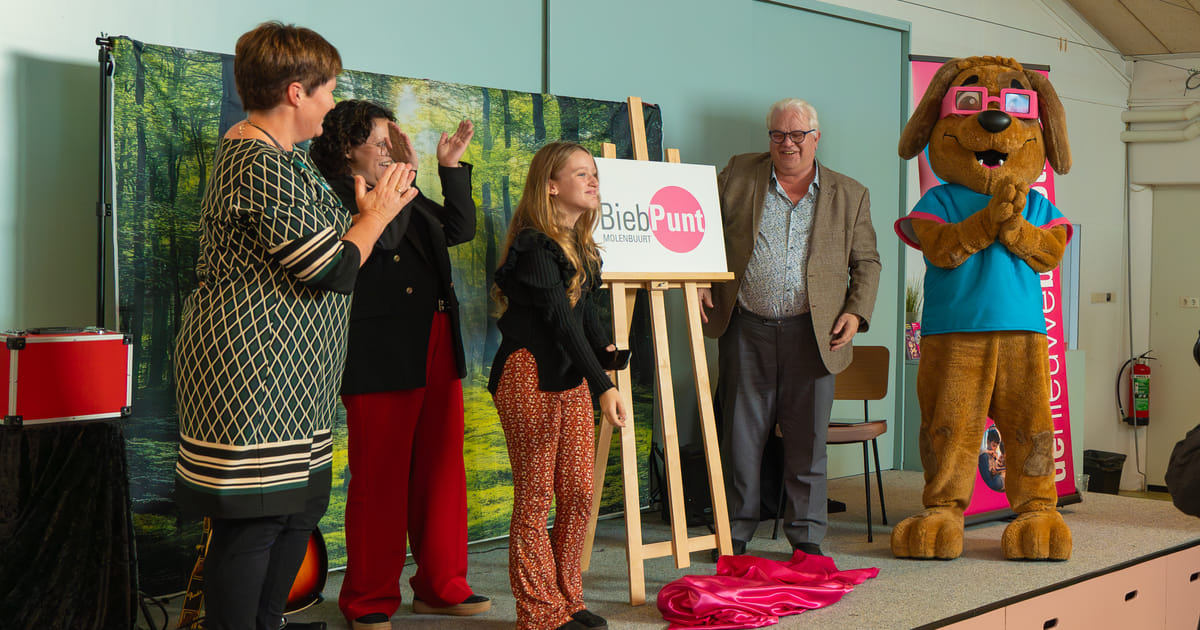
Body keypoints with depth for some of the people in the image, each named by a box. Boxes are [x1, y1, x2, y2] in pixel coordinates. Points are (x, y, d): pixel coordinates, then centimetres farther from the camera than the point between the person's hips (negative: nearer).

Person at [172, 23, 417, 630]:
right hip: (254, 370, -11)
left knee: (297, 509, 14)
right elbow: (334, 272, -19)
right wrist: (375, 214, -3)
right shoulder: (268, 168, -20)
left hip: (284, 376, 11)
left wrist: (368, 209, 14)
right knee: (253, 519, -7)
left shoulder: (248, 147, 16)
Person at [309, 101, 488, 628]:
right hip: (380, 358, -8)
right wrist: (401, 181, -16)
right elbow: (379, 237, -20)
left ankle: (441, 586, 23)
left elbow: (461, 227, 21)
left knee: (441, 470, 11)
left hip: (436, 351, 8)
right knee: (380, 481, -1)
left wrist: (452, 167, 14)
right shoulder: (332, 193, -5)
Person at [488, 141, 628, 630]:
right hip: (530, 378, -9)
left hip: (571, 378, 9)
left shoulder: (576, 243, 12)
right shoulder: (535, 246, -16)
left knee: (579, 492, 10)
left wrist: (605, 350, 5)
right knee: (536, 498, -1)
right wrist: (603, 386, -27)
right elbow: (561, 319, -23)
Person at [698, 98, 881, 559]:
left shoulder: (849, 195, 7)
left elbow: (866, 262, 11)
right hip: (746, 329, 0)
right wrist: (699, 281, 0)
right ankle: (736, 530, 17)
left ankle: (806, 535, 16)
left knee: (808, 439, 5)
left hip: (812, 333, 0)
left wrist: (856, 312, -4)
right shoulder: (737, 175, 6)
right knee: (741, 435, 5)